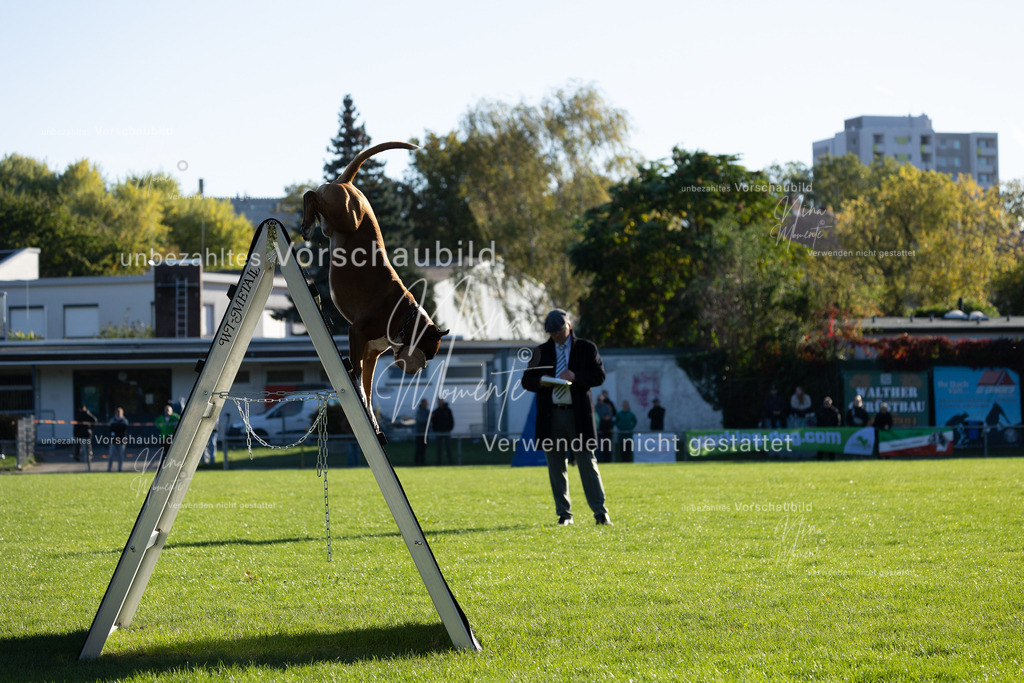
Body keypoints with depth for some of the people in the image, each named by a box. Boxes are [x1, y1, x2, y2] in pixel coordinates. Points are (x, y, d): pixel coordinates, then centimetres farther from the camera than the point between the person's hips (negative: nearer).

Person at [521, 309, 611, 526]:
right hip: (551, 416, 3)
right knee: (556, 467, 4)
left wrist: (576, 377, -16)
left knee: (587, 463, -4)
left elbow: (599, 376, 0)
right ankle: (564, 514, 11)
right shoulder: (541, 351, 14)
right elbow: (526, 380, 13)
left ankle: (600, 512, -2)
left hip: (578, 415, -3)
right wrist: (541, 382, -9)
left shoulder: (586, 349, 7)